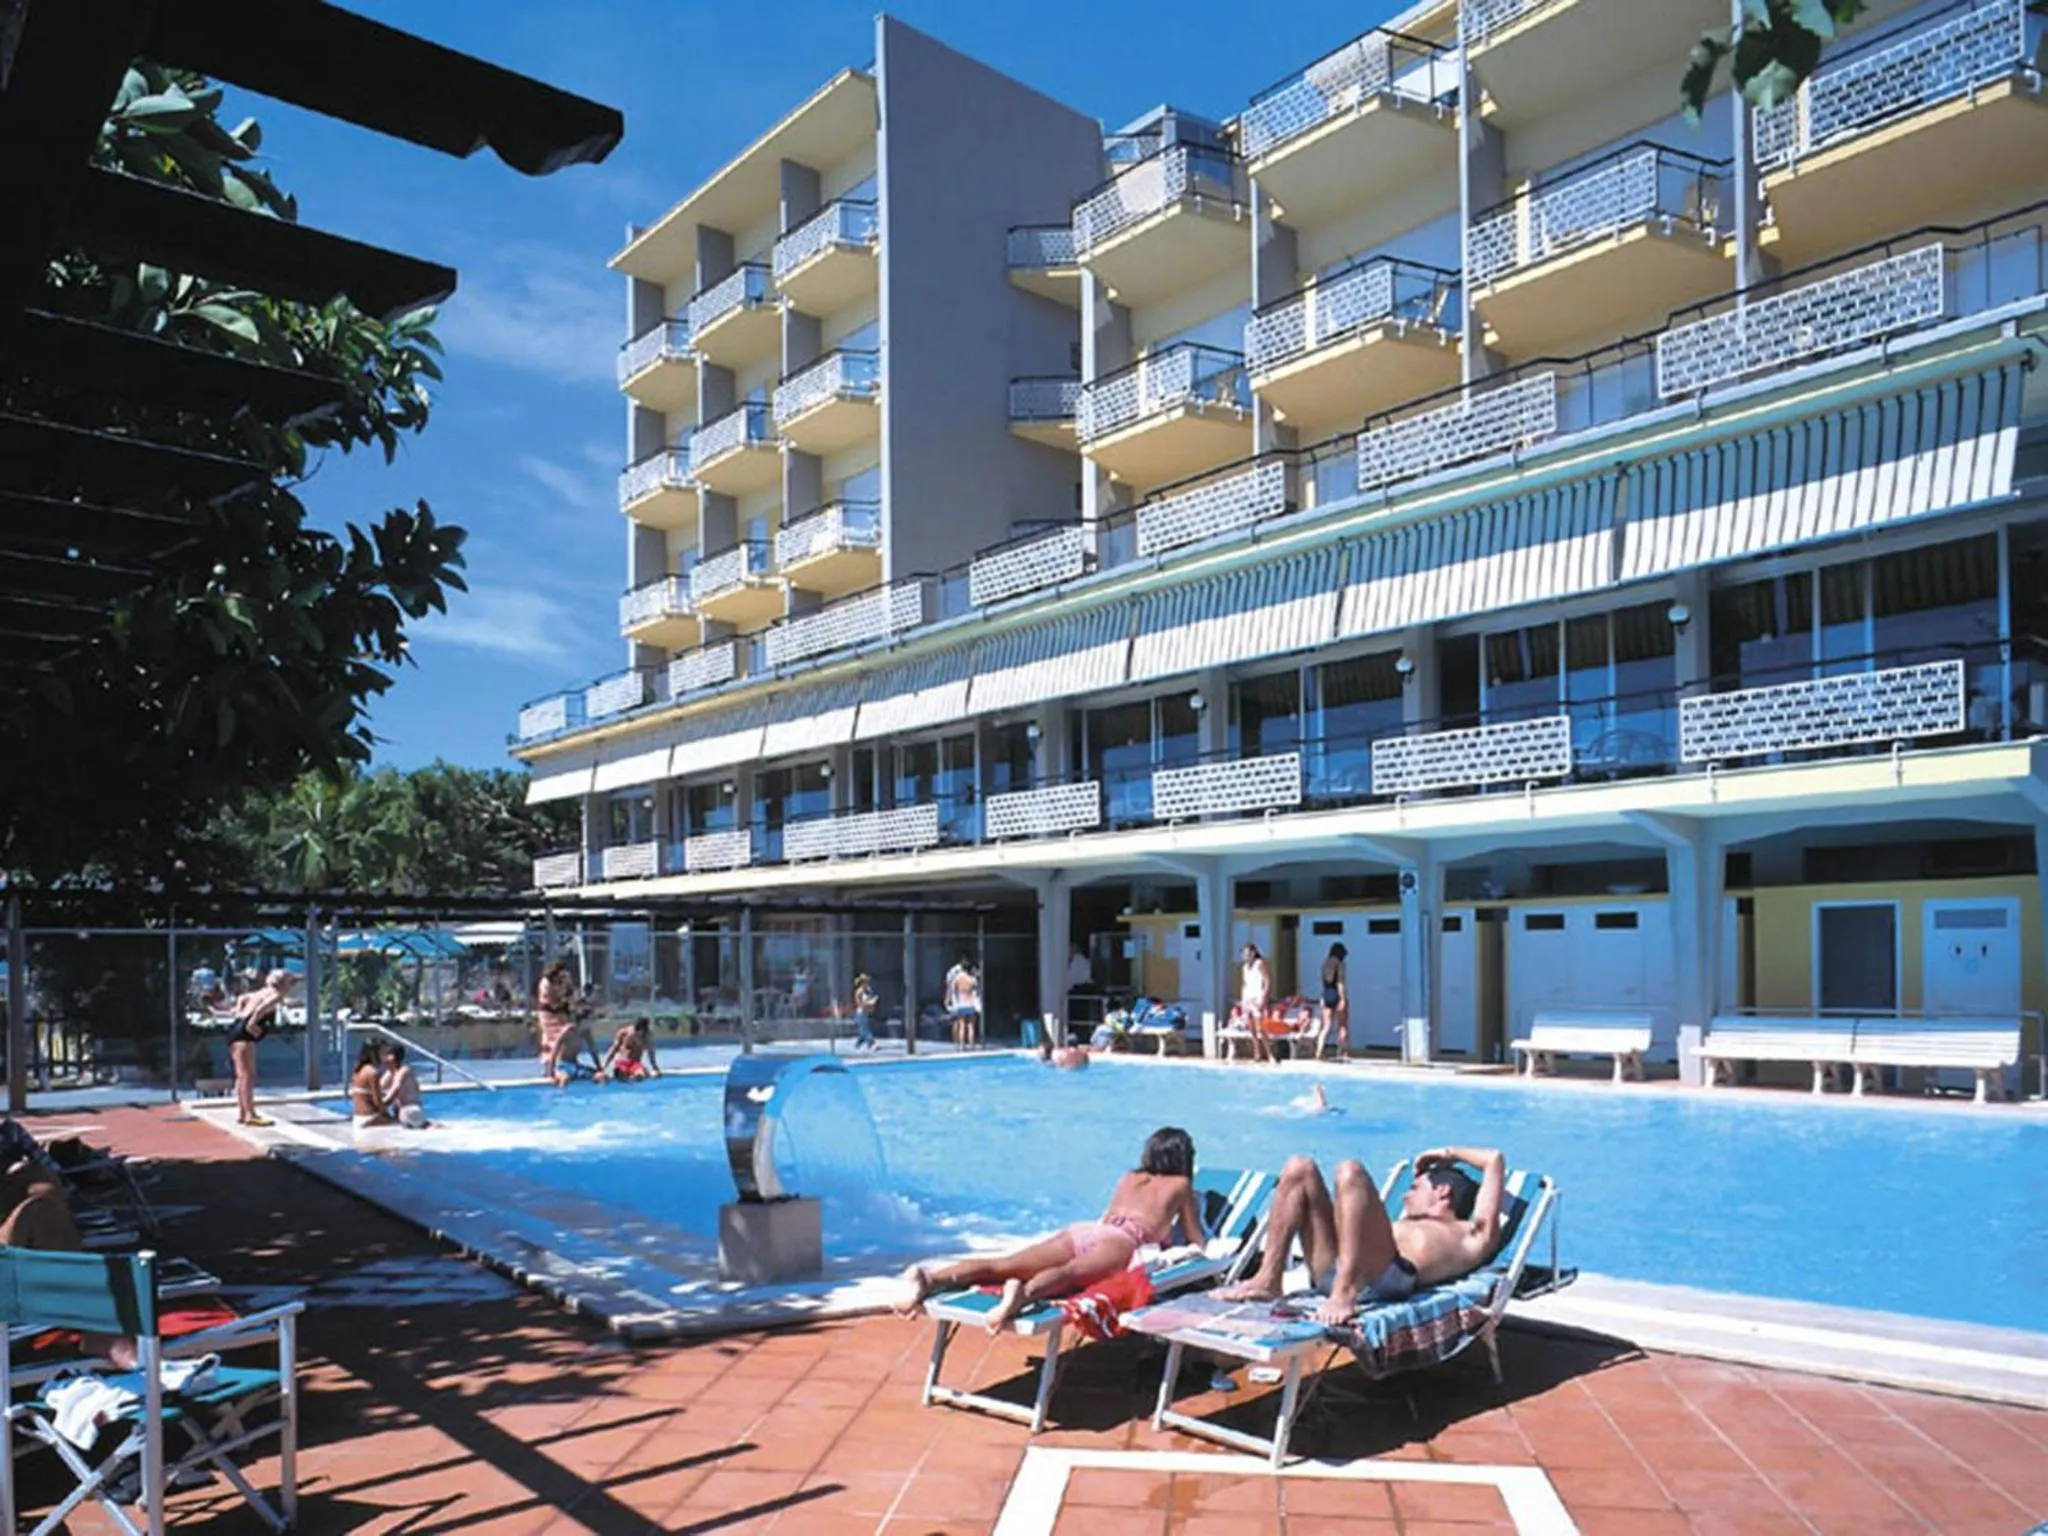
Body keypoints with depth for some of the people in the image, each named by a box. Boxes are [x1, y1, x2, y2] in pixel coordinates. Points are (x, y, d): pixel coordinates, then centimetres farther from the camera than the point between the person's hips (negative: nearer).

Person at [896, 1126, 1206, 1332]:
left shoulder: (1128, 1179, 39)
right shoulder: (1181, 1185, 27)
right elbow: (1198, 1243, 31)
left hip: (1081, 1230, 4)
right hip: (1122, 1241, -4)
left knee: (1005, 1265, -18)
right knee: (1071, 1273, -35)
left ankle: (931, 1278, -40)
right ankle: (1024, 1293, -67)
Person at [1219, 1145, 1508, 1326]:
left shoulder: (1474, 1236, 24)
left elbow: (1495, 1160, 25)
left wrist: (1448, 1153, 40)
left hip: (1391, 1275, -8)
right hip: (1332, 1271, 8)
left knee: (1351, 1172, -27)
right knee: (1300, 1168, 0)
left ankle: (1345, 1295, -39)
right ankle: (1268, 1281, -15)